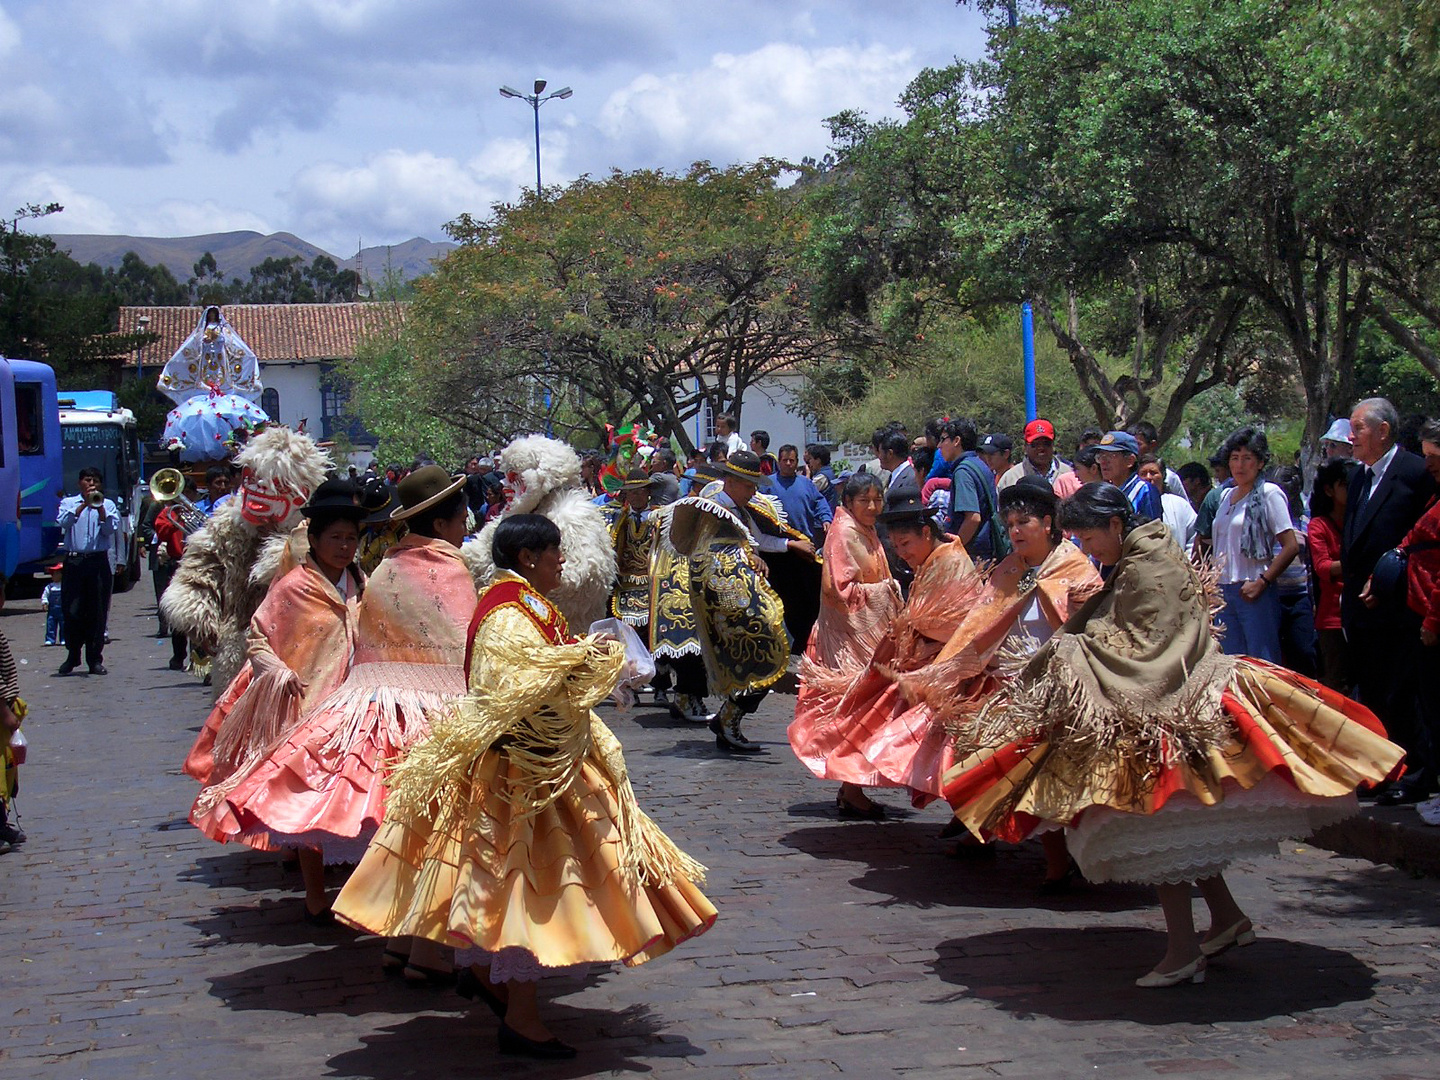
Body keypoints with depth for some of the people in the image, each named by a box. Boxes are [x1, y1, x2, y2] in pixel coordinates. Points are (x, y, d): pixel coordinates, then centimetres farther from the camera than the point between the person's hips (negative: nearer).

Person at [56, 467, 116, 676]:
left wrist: (99, 507, -15)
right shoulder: (69, 503, 11)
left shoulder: (108, 505, 11)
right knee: (72, 611, -1)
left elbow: (110, 530, -3)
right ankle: (72, 656, 11)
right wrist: (84, 505, -16)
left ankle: (95, 659, 7)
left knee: (97, 612, 0)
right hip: (74, 561, 0)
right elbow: (63, 522, -8)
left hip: (99, 561, 0)